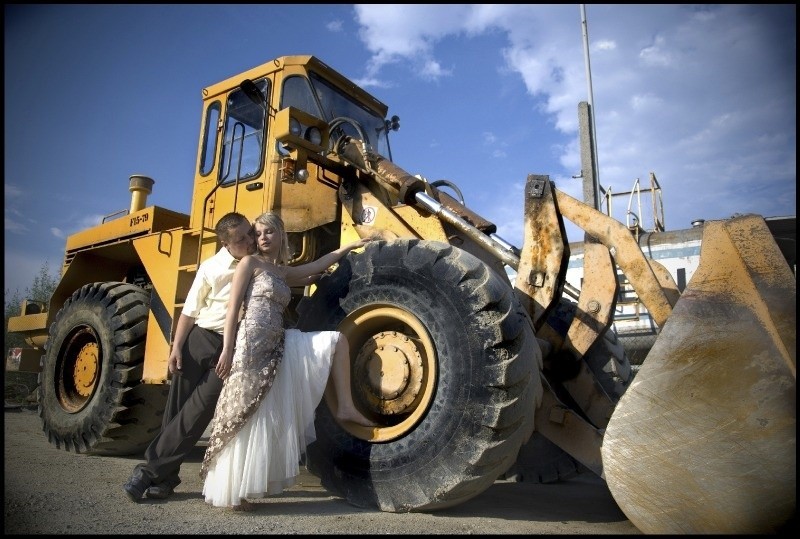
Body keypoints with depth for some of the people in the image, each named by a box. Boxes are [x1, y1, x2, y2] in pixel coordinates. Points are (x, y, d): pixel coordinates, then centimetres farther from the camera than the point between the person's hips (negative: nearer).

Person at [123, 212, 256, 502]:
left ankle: (150, 470, 4)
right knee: (178, 408, 4)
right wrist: (176, 346, -5)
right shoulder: (211, 267, -5)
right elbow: (190, 311, 1)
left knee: (199, 410, -7)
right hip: (200, 338, 1)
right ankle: (164, 477, 17)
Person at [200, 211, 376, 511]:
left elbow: (318, 265, 29)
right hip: (252, 346, -7)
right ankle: (231, 493, 12)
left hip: (278, 347, 7)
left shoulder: (284, 272, 18)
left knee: (337, 340, 4)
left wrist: (350, 246, 35)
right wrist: (227, 350, -13)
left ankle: (345, 407, 4)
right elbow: (233, 307, -5)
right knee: (247, 418, -3)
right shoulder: (250, 263, 1)